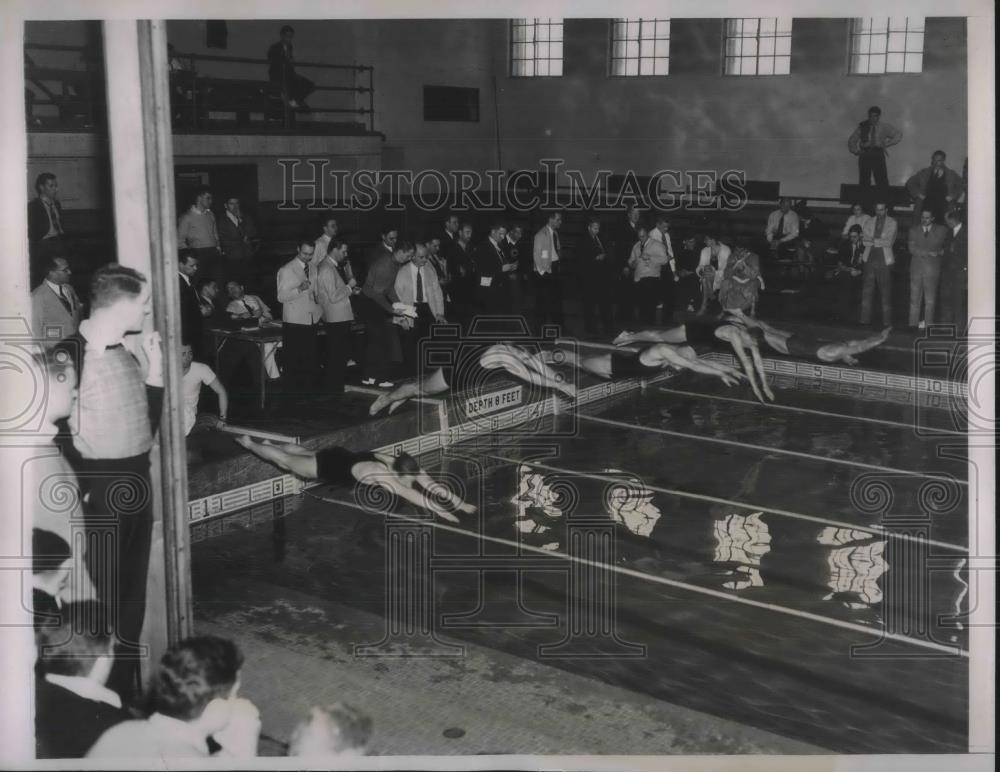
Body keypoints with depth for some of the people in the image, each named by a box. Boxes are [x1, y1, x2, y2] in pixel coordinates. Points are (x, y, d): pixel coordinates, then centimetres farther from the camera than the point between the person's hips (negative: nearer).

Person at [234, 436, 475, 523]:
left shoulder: (405, 466, -23)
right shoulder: (379, 474, -42)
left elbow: (431, 484, -25)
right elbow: (408, 494, -52)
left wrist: (460, 503, -34)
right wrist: (440, 511, -59)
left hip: (343, 457, 6)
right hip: (330, 466, -6)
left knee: (304, 453, 33)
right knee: (286, 460, 19)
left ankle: (270, 444, 59)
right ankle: (249, 444, 43)